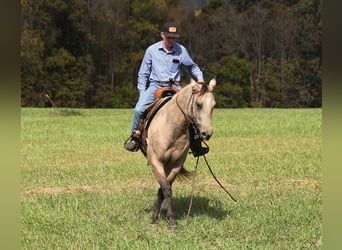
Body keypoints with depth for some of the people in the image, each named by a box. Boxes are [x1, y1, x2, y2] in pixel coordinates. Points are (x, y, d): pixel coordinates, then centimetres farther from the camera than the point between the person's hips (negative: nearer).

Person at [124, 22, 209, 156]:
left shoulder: (181, 50, 5)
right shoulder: (152, 50, 4)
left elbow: (193, 67, 20)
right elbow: (143, 74, 10)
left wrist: (200, 78, 1)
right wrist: (142, 93, 3)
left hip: (174, 87, 0)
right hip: (155, 86, 0)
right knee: (139, 109, -25)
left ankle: (196, 146, -11)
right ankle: (134, 137, -2)